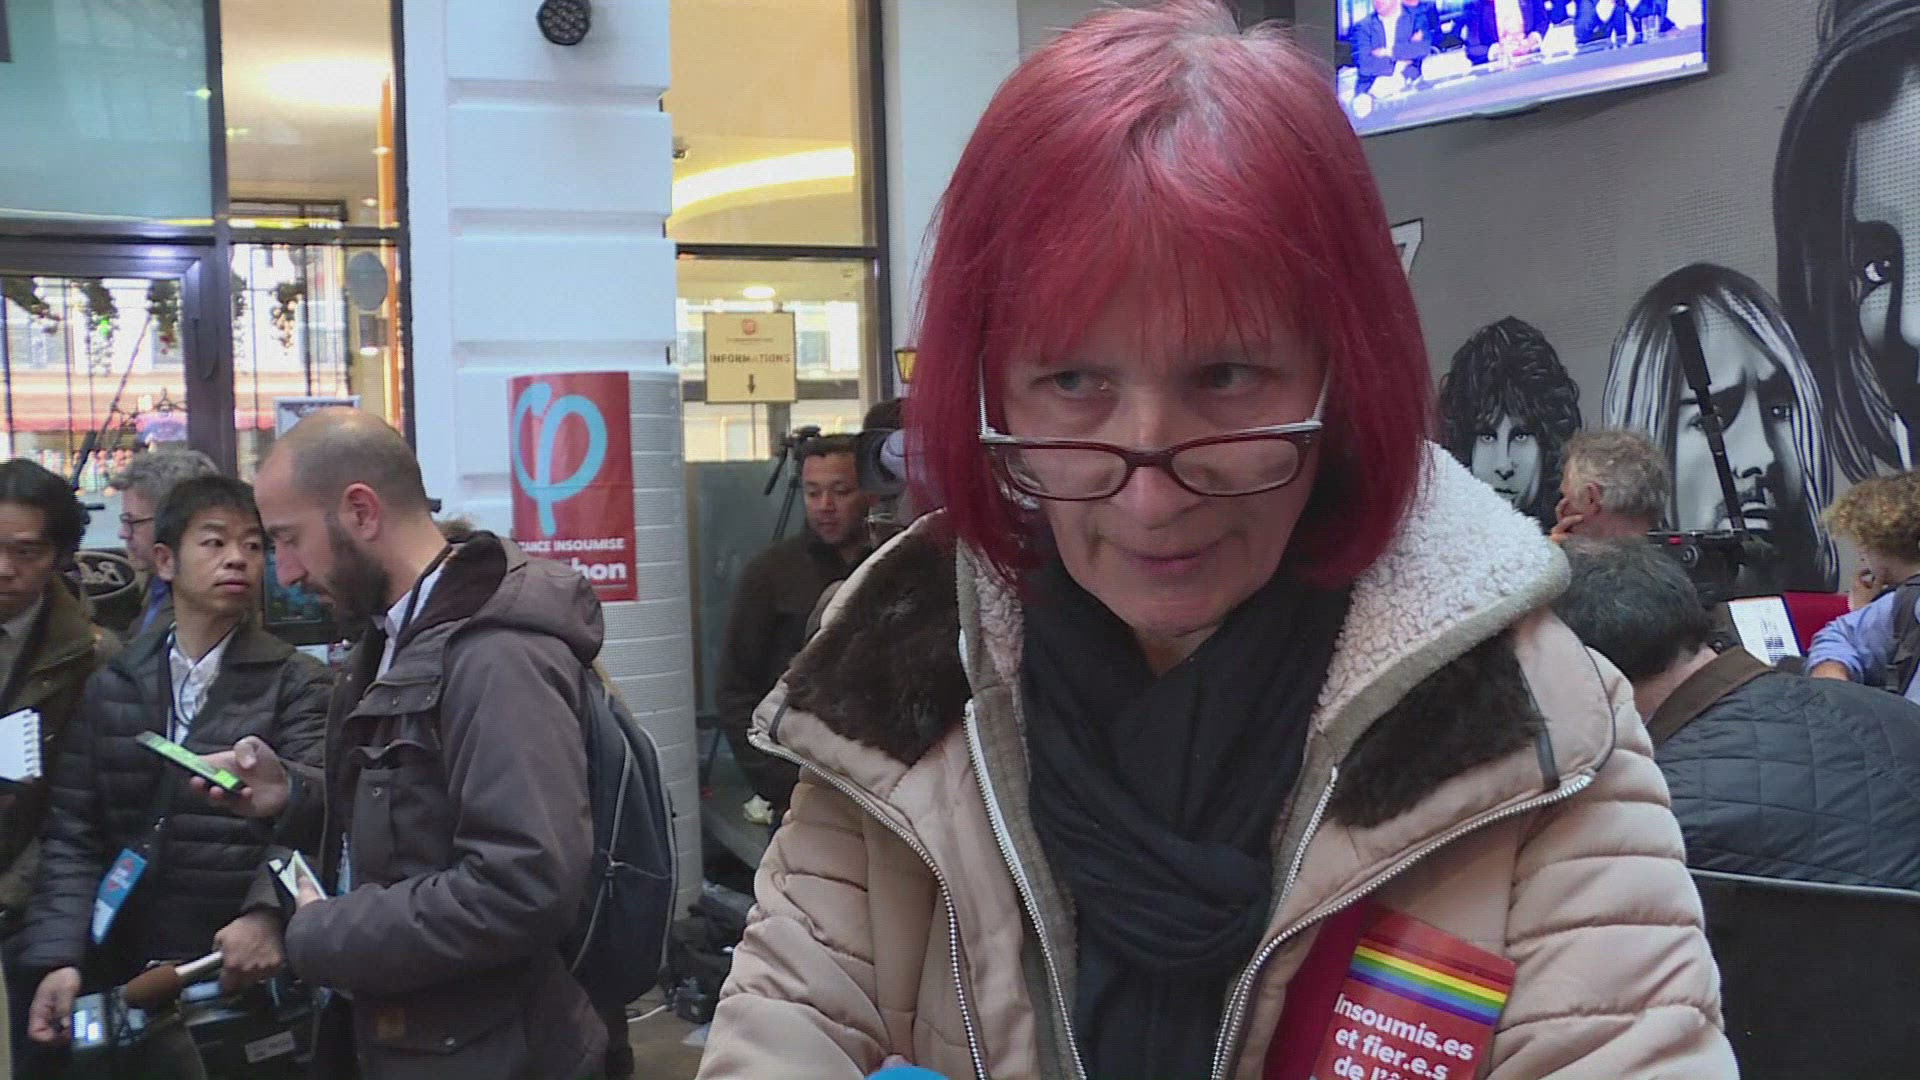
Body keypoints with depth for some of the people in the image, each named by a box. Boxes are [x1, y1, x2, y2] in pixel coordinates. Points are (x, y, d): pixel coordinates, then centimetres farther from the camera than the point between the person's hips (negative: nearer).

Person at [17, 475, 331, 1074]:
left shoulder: (298, 685, -2)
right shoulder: (111, 687, 8)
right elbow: (73, 833, 5)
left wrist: (268, 913, -32)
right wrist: (60, 957, -8)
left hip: (244, 973, -3)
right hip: (122, 969, 3)